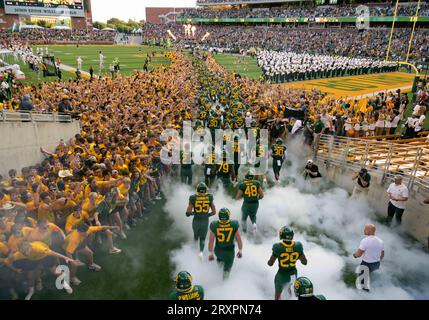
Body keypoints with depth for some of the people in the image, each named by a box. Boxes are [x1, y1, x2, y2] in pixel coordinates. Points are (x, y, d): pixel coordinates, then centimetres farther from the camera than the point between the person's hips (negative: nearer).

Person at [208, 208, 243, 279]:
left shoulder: (214, 226, -24)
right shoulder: (234, 225, -24)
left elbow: (211, 241, -15)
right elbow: (239, 240, -13)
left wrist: (211, 253, 1)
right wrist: (240, 251, 5)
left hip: (218, 251, 0)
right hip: (230, 251, 0)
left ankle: (220, 260, 56)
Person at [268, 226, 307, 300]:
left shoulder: (278, 247, -24)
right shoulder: (297, 246, -17)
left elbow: (270, 263, -15)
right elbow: (305, 262, -6)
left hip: (282, 275, -3)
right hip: (293, 274, 3)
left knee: (278, 293, 21)